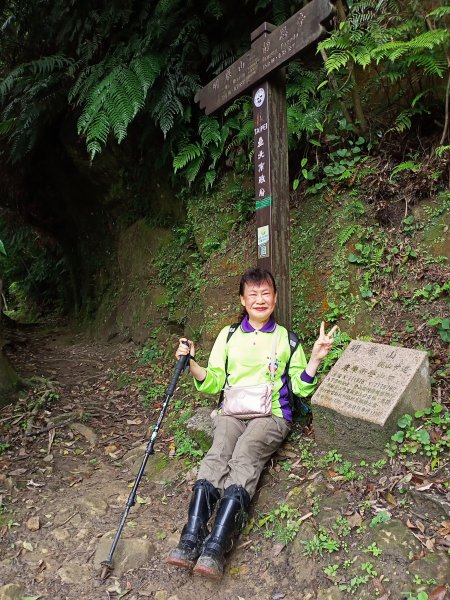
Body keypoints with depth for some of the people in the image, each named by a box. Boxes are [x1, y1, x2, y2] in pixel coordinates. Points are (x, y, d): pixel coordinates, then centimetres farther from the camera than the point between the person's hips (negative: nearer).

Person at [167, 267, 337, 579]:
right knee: (218, 454, -28)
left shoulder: (286, 339, 13)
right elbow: (214, 383, 14)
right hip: (232, 411, 2)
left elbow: (301, 388, 10)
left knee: (244, 456, -30)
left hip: (272, 413, -2)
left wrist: (315, 358, -5)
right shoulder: (228, 335, 17)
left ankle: (215, 548, -41)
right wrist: (190, 362, -1)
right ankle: (191, 539, -38)